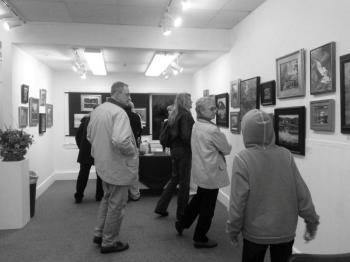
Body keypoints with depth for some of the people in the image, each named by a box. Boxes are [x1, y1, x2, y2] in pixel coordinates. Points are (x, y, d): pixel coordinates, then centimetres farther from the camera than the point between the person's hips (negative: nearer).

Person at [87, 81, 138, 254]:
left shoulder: (97, 110, 6)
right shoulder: (119, 112, -22)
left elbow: (89, 135, 16)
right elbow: (120, 141, -35)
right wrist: (132, 151, -17)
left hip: (103, 164, 9)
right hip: (118, 166, -9)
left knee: (107, 198, 26)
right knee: (116, 204, 7)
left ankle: (99, 234, 36)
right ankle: (109, 242, 22)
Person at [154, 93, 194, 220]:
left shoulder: (173, 115, 10)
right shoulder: (185, 115, -15)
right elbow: (186, 136, -22)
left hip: (174, 150, 8)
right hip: (183, 151, -8)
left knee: (174, 179, 19)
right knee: (184, 182, 4)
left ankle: (161, 207, 23)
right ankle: (181, 213, 15)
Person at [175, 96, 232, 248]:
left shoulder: (195, 126, 3)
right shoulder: (212, 130, -23)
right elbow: (226, 150, -12)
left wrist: (214, 150, 3)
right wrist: (225, 147, 7)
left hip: (199, 171, 8)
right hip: (211, 173, -8)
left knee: (198, 199, 28)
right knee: (208, 208, 7)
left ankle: (182, 223, 40)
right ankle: (200, 238, 21)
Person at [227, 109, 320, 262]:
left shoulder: (242, 159, -18)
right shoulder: (286, 156, -9)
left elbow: (238, 201, -16)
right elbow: (302, 194, -4)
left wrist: (233, 230, -3)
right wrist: (312, 221, 9)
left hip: (256, 233, -2)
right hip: (286, 232, 3)